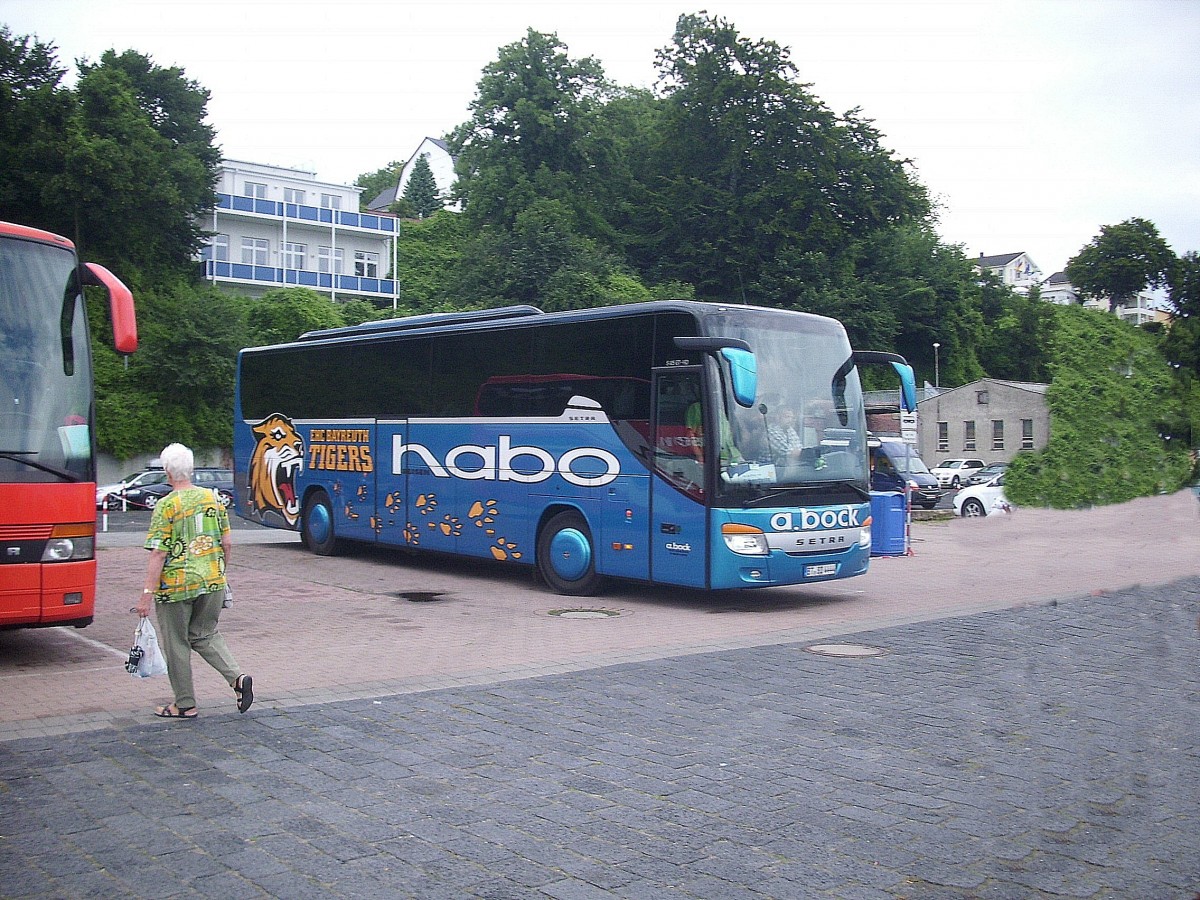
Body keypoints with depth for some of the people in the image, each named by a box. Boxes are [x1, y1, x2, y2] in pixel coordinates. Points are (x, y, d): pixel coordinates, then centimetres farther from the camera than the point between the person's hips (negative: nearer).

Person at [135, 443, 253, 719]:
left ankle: (185, 705, 18)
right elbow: (227, 543, 7)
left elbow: (158, 554, -15)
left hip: (176, 585, -5)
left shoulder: (166, 506, -11)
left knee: (176, 644, 10)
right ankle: (238, 677, 0)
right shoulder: (212, 498, 4)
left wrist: (147, 593, -12)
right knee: (206, 635, 20)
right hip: (212, 582, 5)